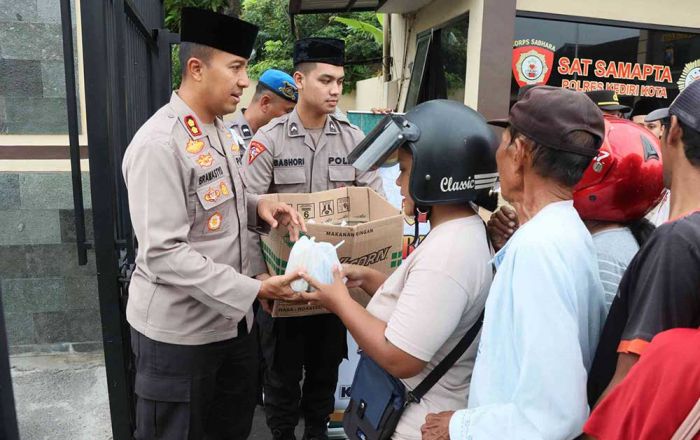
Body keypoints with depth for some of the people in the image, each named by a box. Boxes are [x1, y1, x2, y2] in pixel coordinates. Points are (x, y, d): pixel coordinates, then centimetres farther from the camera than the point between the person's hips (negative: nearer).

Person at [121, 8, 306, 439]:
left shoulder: (220, 130, 6)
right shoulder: (158, 144, -23)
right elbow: (164, 254, -26)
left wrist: (258, 205, -3)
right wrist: (252, 289, -26)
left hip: (232, 316, 8)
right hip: (179, 329, -8)